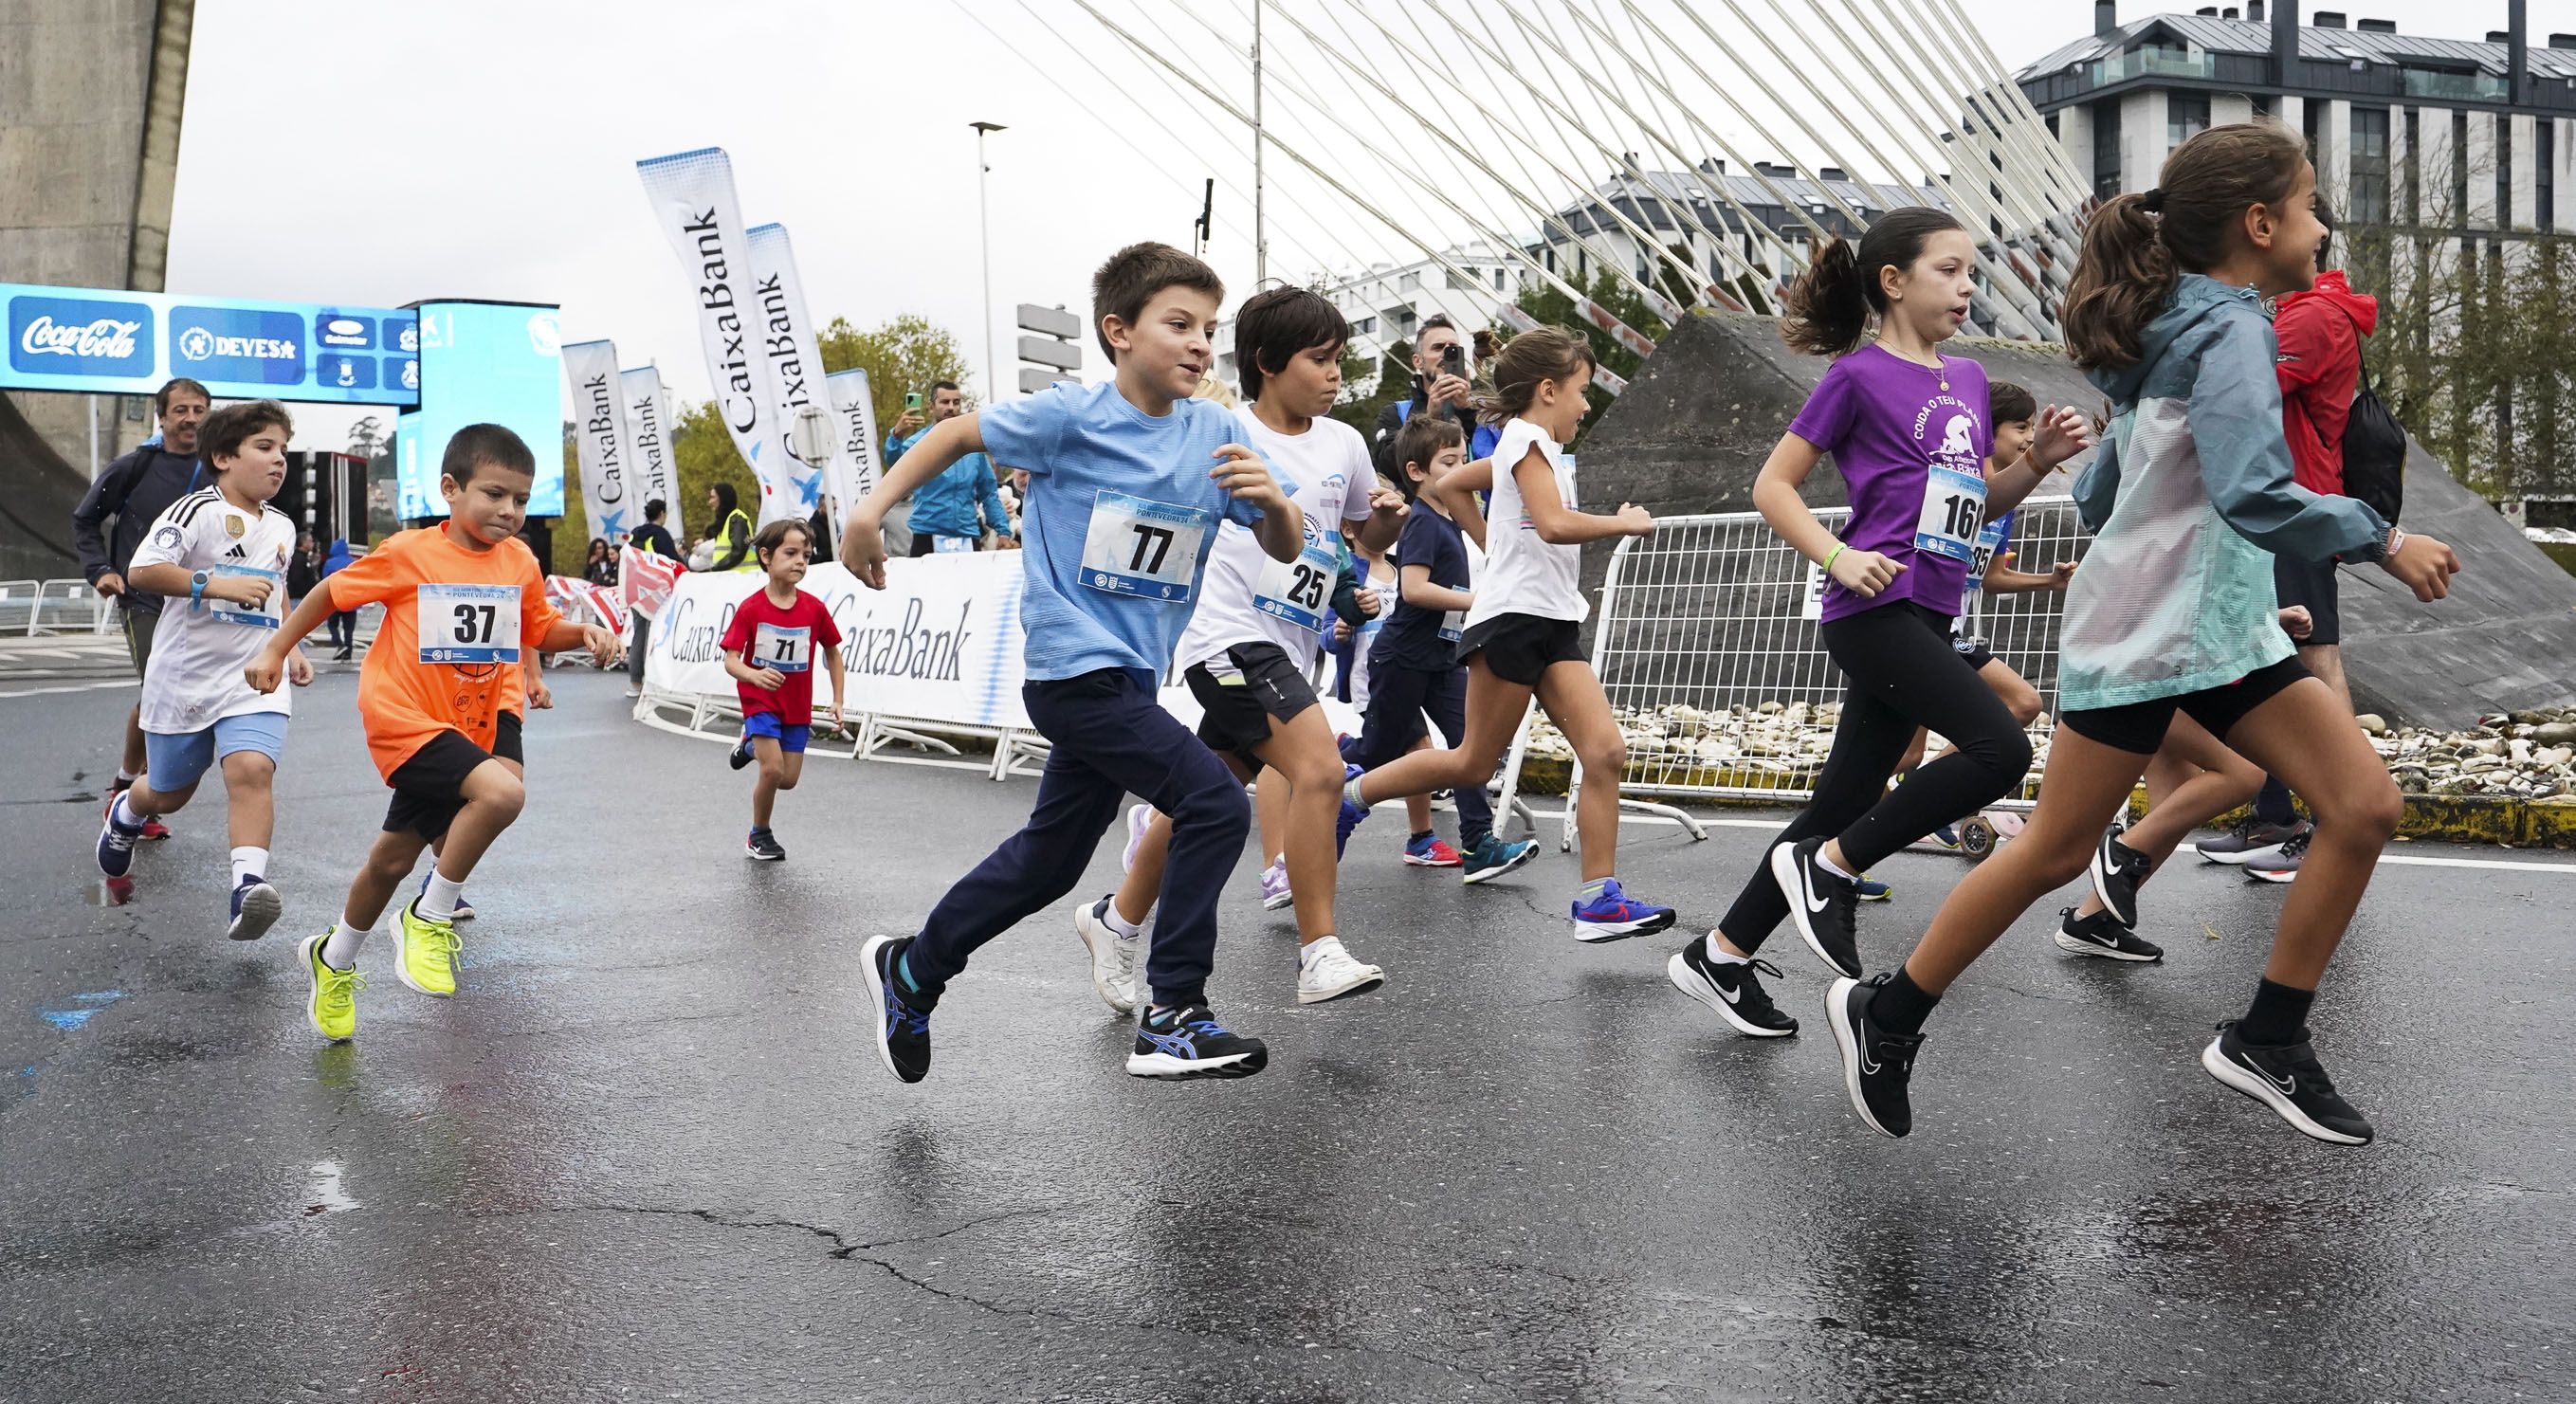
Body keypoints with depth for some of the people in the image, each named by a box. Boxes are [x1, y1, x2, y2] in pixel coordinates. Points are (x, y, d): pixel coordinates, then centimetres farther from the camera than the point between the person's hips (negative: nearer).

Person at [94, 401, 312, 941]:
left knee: (251, 770, -24)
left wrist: (291, 649, 19)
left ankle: (248, 887, -30)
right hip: (184, 678, -3)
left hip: (254, 679, 3)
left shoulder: (282, 528, 11)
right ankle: (123, 813, 51)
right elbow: (140, 571, -22)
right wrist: (216, 585, -29)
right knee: (168, 792, 15)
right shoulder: (197, 511, -11)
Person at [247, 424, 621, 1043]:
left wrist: (586, 633, -6)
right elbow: (332, 592, 0)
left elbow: (541, 627, 14)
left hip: (478, 724, 6)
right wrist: (276, 650, 4)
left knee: (394, 858, 18)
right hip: (407, 719, -6)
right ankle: (430, 918, -10)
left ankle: (332, 959, 44)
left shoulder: (520, 563, 0)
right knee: (502, 791, -31)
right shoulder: (408, 554, -13)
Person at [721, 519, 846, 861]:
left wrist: (837, 701, 4)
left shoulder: (814, 608, -8)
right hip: (760, 700, -3)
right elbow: (730, 659, -17)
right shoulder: (750, 609, -15)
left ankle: (753, 745, 35)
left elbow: (833, 652, 6)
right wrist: (754, 675, -38)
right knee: (773, 770, -16)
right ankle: (759, 836, 8)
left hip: (797, 705, 3)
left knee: (788, 780, 3)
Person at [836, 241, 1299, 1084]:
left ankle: (909, 972, 37)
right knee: (1217, 803, -19)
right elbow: (959, 434, 2)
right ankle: (1171, 1019, -10)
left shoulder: (1216, 432, 1)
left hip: (1128, 675, 7)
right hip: (1074, 667, -7)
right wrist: (873, 508, -6)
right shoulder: (1072, 416, -12)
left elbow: (1284, 550, 0)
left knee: (1048, 860, 17)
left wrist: (1270, 498, -21)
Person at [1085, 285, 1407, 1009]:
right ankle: (1321, 954, -19)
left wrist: (1391, 516, 2)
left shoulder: (1344, 443, 10)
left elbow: (1369, 534, 23)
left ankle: (1116, 920, 34)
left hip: (1289, 646, 7)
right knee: (1320, 767, -24)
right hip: (1231, 634, -7)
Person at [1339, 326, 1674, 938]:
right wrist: (1625, 522, -10)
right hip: (1513, 618, -9)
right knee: (1472, 764, -2)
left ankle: (1599, 899, -8)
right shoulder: (1527, 439, -8)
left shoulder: (1529, 445, 21)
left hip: (1554, 624, 9)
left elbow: (1448, 486, 32)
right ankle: (1349, 792, 16)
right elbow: (1555, 523, -23)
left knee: (1606, 751, -6)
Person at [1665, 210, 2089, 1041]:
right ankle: (1831, 867, -5)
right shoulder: (1859, 374, -4)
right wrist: (1840, 557, -17)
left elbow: (1978, 503, 23)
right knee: (2001, 750, -19)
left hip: (1926, 617, 8)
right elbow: (1773, 486, -4)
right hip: (1876, 607, -8)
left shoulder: (1968, 380, 16)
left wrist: (2039, 460, 5)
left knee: (1845, 802, 8)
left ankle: (1718, 955, 17)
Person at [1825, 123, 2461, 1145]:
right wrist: (2382, 542, -18)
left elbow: (2098, 497, 19)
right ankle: (1884, 1010, 17)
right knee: (2057, 850, 0)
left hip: (2225, 634, 9)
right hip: (2140, 637, -9)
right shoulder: (2233, 330, -14)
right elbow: (2254, 494, -27)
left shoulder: (2177, 331, 14)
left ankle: (2267, 1042, 10)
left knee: (2365, 804, 0)